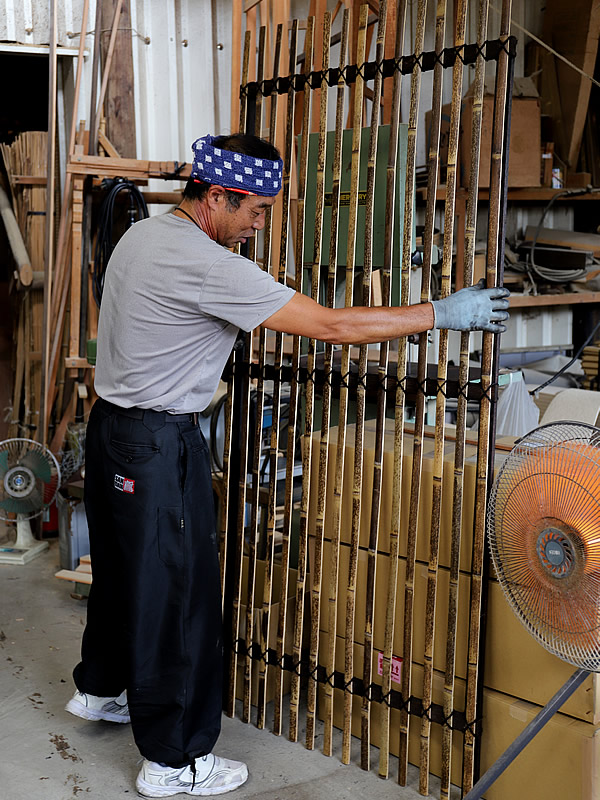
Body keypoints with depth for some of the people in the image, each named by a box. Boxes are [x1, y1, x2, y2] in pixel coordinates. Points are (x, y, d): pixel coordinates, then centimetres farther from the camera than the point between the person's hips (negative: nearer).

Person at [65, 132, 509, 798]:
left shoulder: (143, 234, 6)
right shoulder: (206, 265, -24)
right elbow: (331, 326, -25)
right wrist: (441, 313, -18)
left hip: (114, 424, 10)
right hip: (159, 445, -10)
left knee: (122, 569, 25)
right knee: (174, 591, 1)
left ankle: (99, 688, 46)